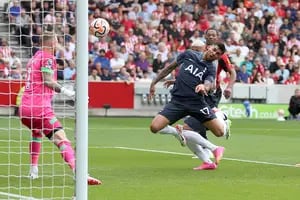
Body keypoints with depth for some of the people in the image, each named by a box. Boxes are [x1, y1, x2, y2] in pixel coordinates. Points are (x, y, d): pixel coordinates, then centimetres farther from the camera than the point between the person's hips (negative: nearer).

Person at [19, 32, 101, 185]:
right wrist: (67, 92, -25)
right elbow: (48, 81, -17)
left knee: (37, 133, 36)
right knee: (61, 139, -18)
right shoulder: (48, 58, -3)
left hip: (24, 108, 8)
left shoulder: (35, 57, 20)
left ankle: (33, 171, 31)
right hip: (40, 108, -8)